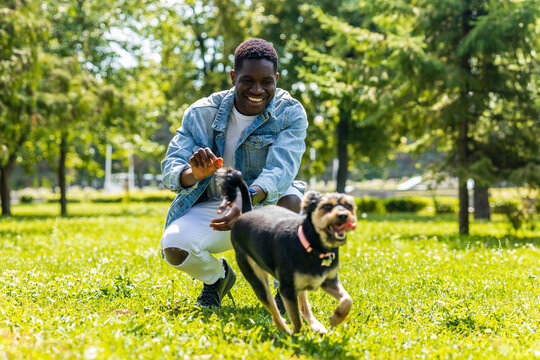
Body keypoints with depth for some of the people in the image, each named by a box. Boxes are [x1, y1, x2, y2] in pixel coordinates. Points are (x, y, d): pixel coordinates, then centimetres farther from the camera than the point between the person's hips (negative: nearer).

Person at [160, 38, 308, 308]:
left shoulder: (291, 114, -14)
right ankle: (217, 276, 11)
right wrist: (194, 174, -40)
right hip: (212, 206, 2)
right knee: (174, 248, -27)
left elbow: (281, 169, -29)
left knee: (290, 199, -36)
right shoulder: (202, 113, -9)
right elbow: (170, 170, -14)